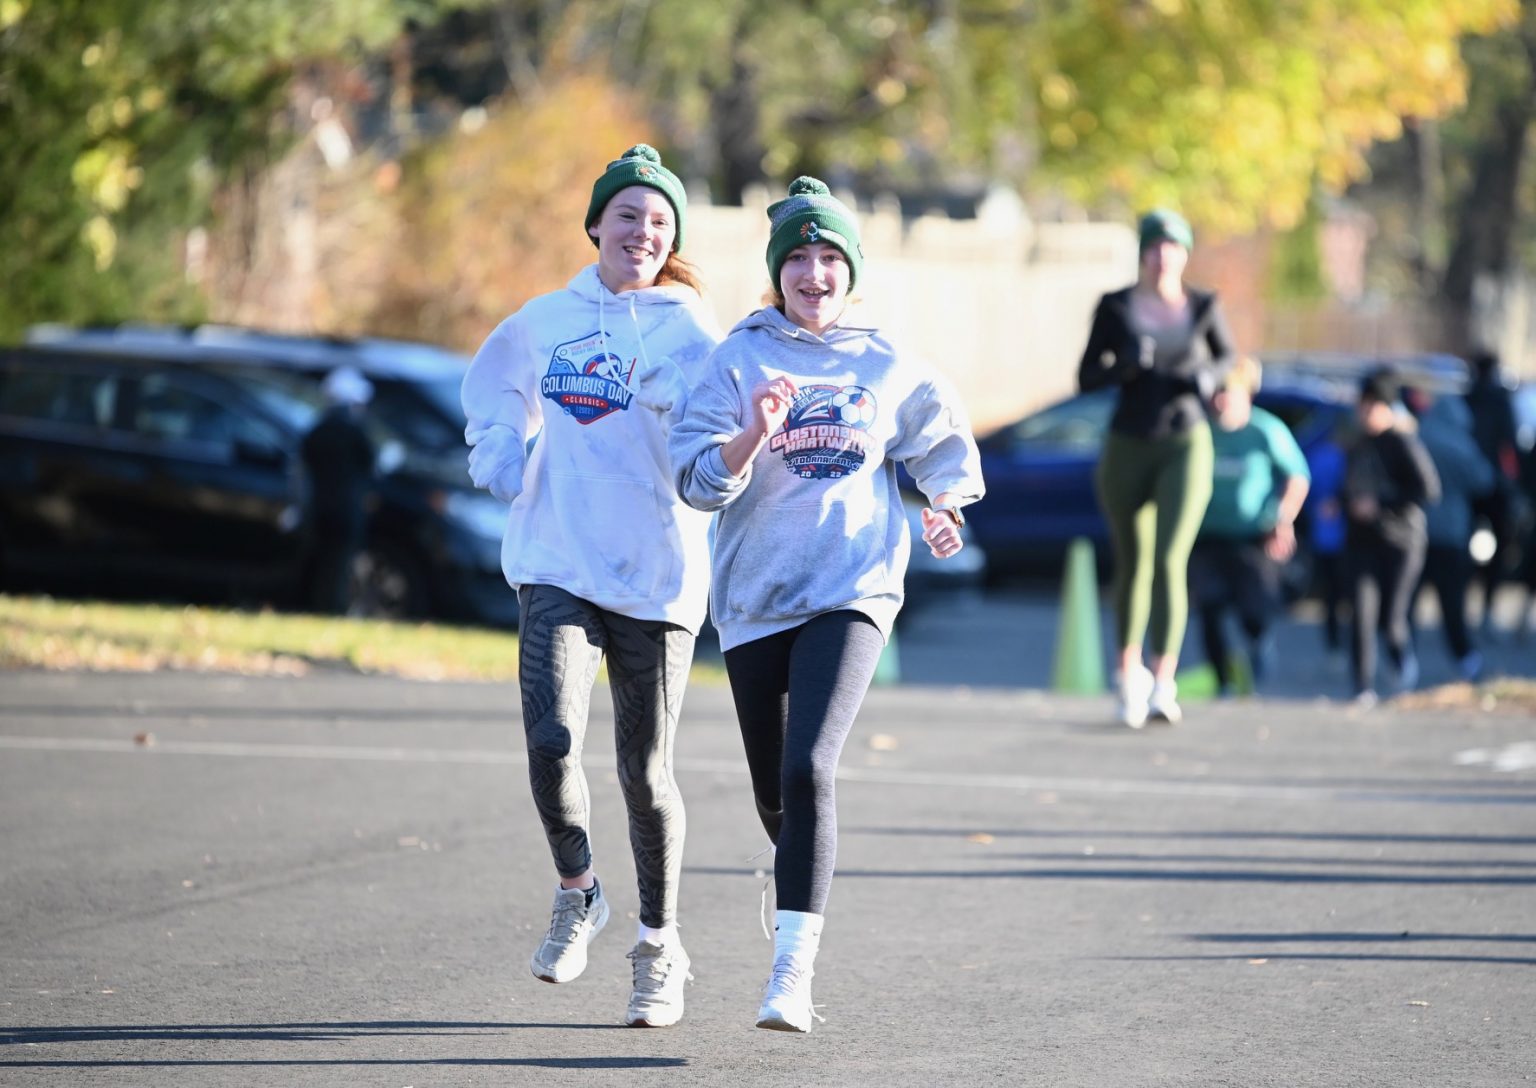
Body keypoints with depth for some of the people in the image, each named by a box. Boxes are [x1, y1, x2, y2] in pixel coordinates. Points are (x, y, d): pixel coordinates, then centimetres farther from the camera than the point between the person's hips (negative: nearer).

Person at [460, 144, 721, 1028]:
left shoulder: (691, 334, 0)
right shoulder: (544, 323, 7)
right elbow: (493, 392, 27)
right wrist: (504, 466, 12)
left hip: (658, 575, -1)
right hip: (558, 564, 1)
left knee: (647, 772, 4)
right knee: (551, 739, -18)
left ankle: (660, 948, 23)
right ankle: (577, 893, 9)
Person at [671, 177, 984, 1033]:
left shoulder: (887, 367, 3)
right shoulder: (740, 360, -1)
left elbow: (947, 440, 22)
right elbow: (700, 480, -9)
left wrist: (945, 504, 5)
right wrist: (756, 433, -26)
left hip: (852, 588, -2)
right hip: (756, 594, 2)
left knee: (809, 768, -21)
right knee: (772, 791, 12)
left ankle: (794, 969, -23)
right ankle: (796, 869, 48)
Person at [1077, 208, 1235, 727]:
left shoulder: (1202, 307, -1)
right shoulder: (1116, 307, -3)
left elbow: (1226, 355, 14)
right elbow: (1086, 377, -1)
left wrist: (1209, 376, -9)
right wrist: (1125, 364, -21)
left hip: (1185, 446, -1)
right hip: (1128, 446, 1)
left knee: (1170, 561, -17)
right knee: (1133, 563, 12)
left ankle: (1163, 683, -22)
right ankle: (1128, 667, 35)